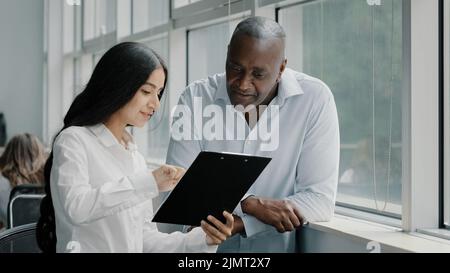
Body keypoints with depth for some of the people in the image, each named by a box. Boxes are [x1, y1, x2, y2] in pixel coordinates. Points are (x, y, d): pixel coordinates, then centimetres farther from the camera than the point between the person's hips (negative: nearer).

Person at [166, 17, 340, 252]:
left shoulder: (315, 99, -9)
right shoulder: (195, 98, -5)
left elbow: (321, 199, -11)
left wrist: (237, 224, -19)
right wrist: (250, 204, -21)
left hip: (278, 246, -1)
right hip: (204, 246, 1)